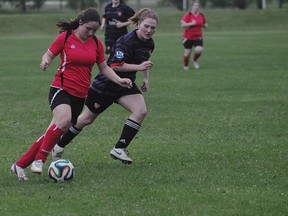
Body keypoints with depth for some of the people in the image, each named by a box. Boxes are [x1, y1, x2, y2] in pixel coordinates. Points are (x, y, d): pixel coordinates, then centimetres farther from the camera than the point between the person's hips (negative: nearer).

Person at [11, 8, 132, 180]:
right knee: (64, 120, -33)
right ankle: (39, 159, -20)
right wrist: (45, 61, -21)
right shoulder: (65, 37, -5)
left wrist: (119, 80, 1)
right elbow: (49, 54, 2)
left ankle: (20, 165, 11)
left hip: (80, 95, 5)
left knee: (57, 132, 2)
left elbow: (104, 68, 16)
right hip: (61, 89, -5)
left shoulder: (96, 43, 8)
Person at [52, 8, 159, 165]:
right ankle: (59, 147, 28)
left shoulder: (149, 44, -1)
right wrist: (138, 67, -33)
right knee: (87, 119, 7)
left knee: (141, 111, -20)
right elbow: (115, 65, -31)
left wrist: (145, 78, 14)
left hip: (126, 84, 7)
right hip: (105, 85, -7)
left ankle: (119, 149, -14)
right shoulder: (126, 40, -27)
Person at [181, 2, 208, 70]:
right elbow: (182, 25, -16)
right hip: (188, 38, -3)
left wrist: (204, 25, -1)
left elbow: (205, 24, 22)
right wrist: (191, 24, -24)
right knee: (187, 53, 0)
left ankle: (195, 60, 10)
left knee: (199, 50, -20)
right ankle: (186, 66, 25)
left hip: (198, 37, 3)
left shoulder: (201, 15, 7)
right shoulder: (187, 15, -7)